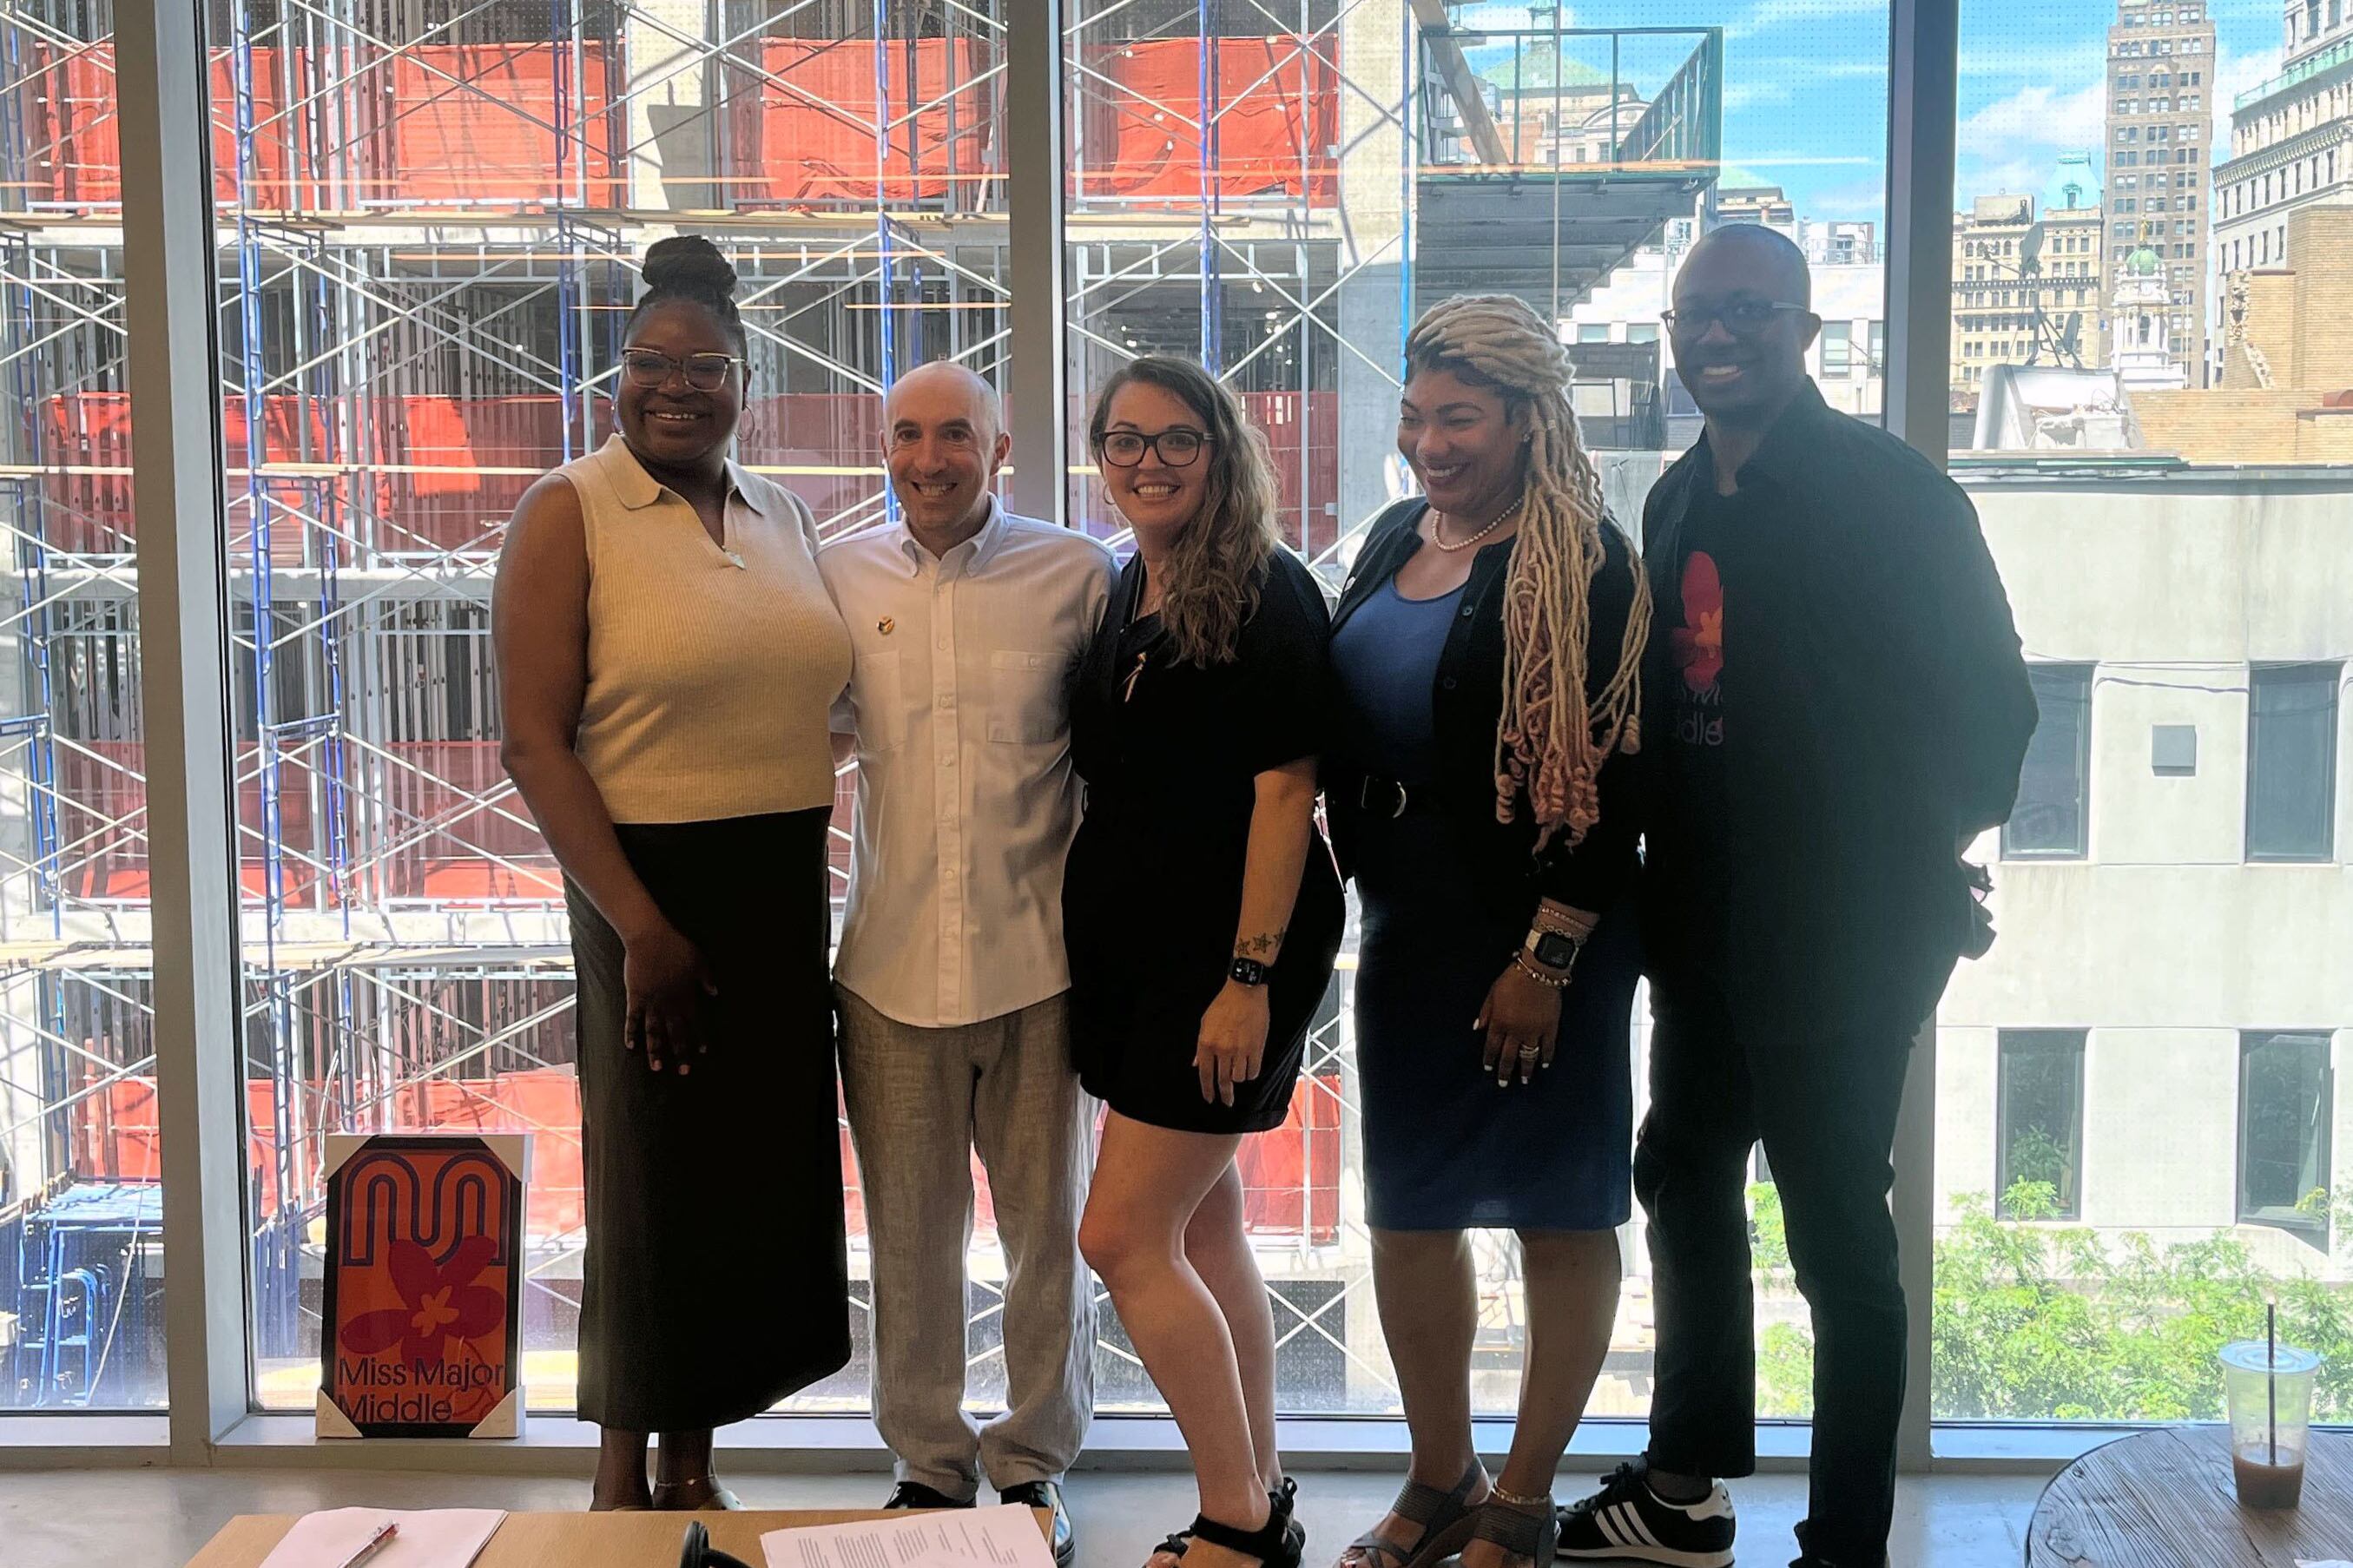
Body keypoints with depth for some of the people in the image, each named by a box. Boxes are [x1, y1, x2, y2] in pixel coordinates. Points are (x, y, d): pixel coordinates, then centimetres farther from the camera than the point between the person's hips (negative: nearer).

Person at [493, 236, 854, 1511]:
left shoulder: (783, 518, 10)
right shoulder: (570, 512, -7)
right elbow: (534, 744, -12)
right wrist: (641, 928, -17)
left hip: (784, 886, 6)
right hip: (652, 885, -5)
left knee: (761, 1174, 10)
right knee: (652, 1179, 4)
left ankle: (693, 1465, 27)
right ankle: (622, 1480, 22)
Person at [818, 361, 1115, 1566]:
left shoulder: (1075, 573, -1)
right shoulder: (838, 577, 5)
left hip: (1038, 956, -1)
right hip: (891, 958, 2)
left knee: (1050, 1226, 10)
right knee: (909, 1231, 11)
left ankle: (1033, 1460, 29)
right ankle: (927, 1460, 30)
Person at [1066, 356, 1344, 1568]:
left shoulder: (1267, 594, -11)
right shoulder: (1125, 595, 12)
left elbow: (1285, 789, -16)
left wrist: (1251, 974, -20)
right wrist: (1082, 924, 14)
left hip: (1229, 949, -8)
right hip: (1132, 943, 8)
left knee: (1122, 1236, -8)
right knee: (1204, 1225, 13)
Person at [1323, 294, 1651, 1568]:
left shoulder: (1577, 560, -12)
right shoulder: (1398, 540, 10)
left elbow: (1602, 772, -17)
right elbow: (1339, 730, 17)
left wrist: (1547, 956, -19)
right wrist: (1359, 882, 9)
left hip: (1540, 935, -7)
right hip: (1407, 925, 7)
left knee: (1560, 1212, 6)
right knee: (1407, 1209, 12)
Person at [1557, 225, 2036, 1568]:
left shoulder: (1890, 489, -11)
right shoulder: (1682, 499, 10)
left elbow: (1989, 703, -11)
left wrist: (1919, 857, -10)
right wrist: (1658, 873, 8)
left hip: (1841, 938, -8)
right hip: (1706, 927, 8)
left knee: (1839, 1232, 0)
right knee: (1684, 1181, 18)